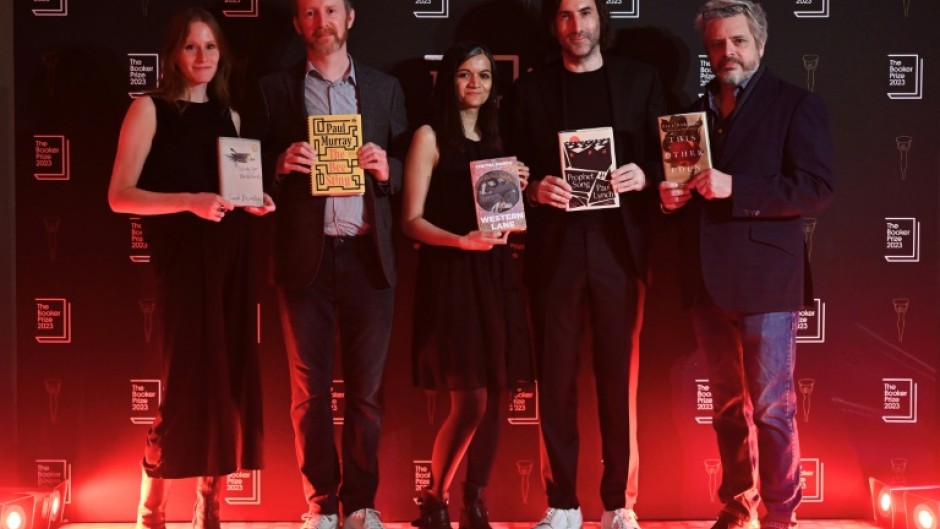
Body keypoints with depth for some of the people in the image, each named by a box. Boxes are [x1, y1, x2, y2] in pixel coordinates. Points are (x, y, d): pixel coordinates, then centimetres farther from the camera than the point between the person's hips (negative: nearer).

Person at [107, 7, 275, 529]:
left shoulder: (229, 116, 15)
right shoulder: (149, 109, -1)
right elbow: (119, 196, -9)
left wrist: (254, 204, 1)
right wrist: (189, 201, -21)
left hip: (232, 261, 5)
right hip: (182, 262, -5)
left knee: (229, 385, 4)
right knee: (186, 384, -5)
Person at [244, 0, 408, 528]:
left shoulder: (385, 88, 12)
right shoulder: (275, 89, 8)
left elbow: (407, 170, 12)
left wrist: (386, 168, -9)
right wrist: (281, 163, -14)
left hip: (368, 256, 1)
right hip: (305, 257, -1)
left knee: (367, 389, 4)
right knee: (309, 390, 4)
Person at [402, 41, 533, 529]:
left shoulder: (496, 138, 16)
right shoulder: (430, 137, -1)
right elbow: (412, 221, -7)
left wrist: (516, 190, 0)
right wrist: (461, 240, -22)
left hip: (495, 274, 6)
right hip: (450, 275, -6)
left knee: (492, 400, 4)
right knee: (469, 401, -9)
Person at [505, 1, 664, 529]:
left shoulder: (640, 79, 9)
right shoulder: (531, 89, 10)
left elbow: (665, 154, 8)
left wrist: (644, 175, -12)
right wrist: (535, 189, -12)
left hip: (619, 246, 0)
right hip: (555, 248, 1)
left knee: (619, 376, 2)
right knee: (557, 377, 3)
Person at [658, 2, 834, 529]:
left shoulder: (797, 104, -2)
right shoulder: (693, 109, 16)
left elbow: (818, 188, -13)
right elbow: (677, 176, 23)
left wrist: (735, 187, -21)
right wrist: (671, 197, -1)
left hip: (765, 278, -5)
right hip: (708, 282, 6)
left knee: (773, 408, -2)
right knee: (728, 407, 14)